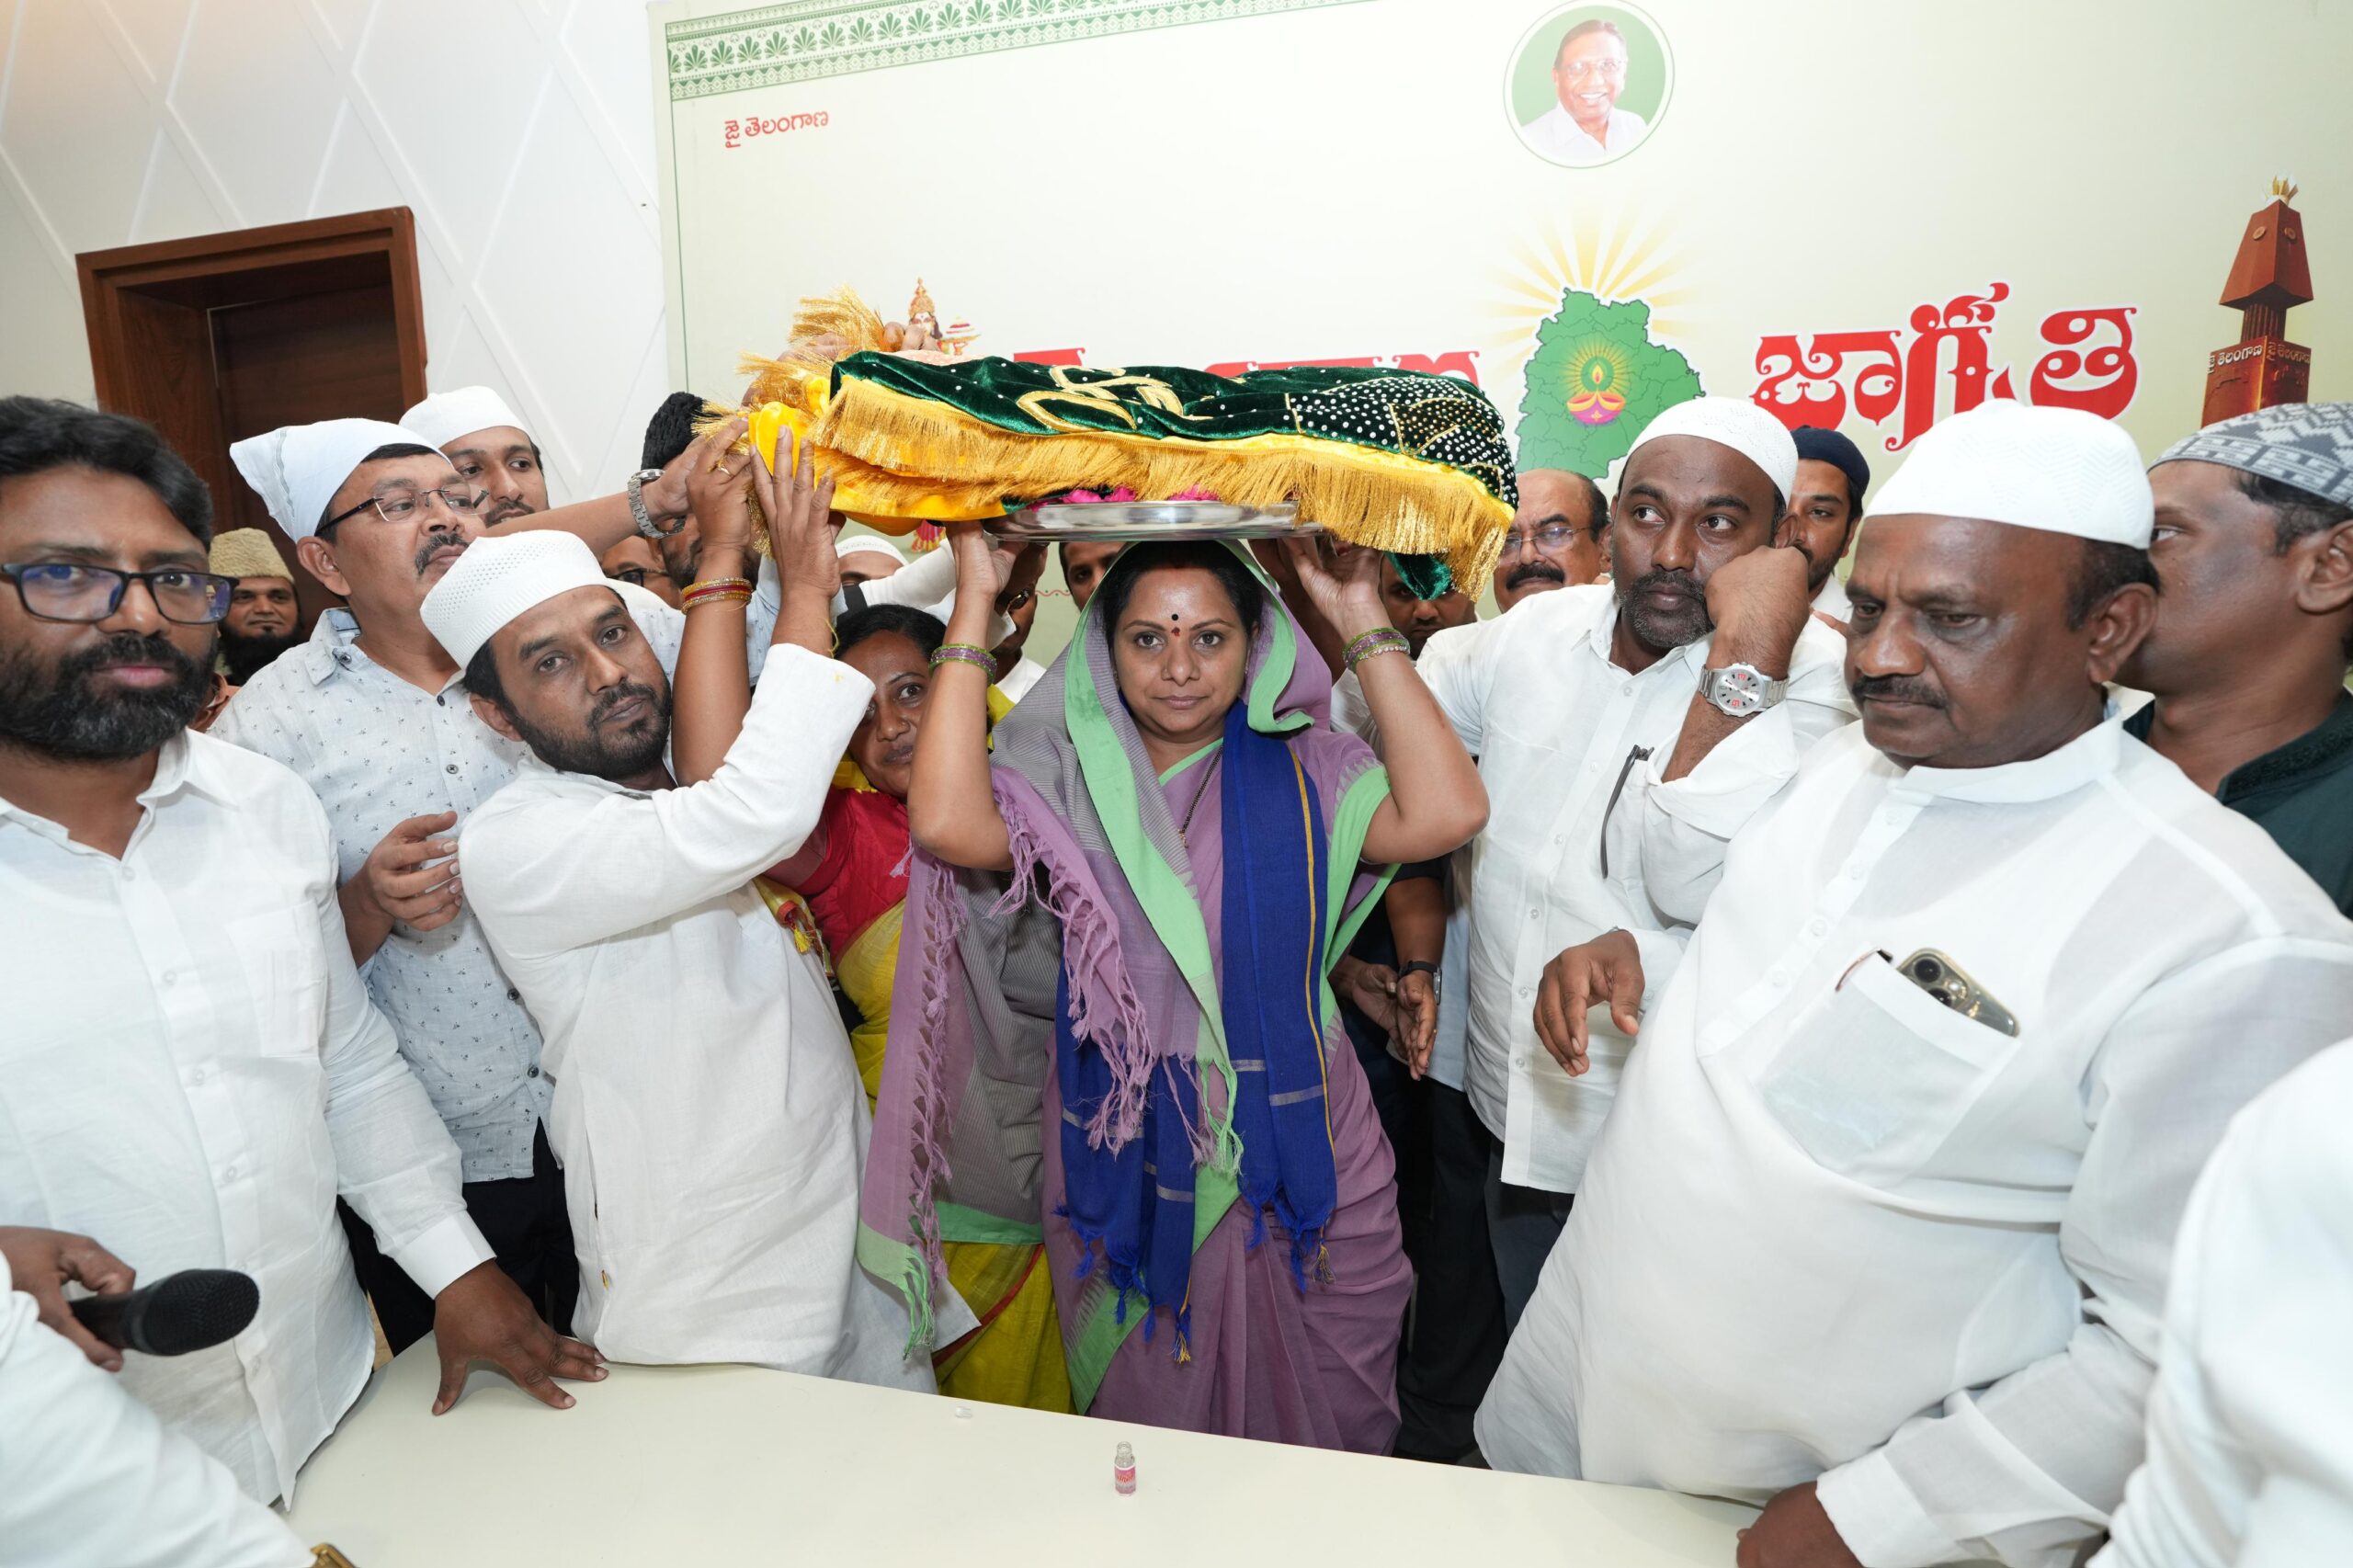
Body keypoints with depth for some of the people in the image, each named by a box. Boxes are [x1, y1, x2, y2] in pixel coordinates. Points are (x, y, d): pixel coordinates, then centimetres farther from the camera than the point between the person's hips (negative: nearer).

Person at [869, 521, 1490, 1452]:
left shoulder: (1302, 773, -2)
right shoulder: (1067, 775, -2)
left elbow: (1444, 814, -20)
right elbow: (949, 824, -23)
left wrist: (1363, 623, -17)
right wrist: (974, 600, -17)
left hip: (1296, 1157, 0)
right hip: (1124, 1159, 0)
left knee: (1314, 1429, 17)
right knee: (1143, 1429, 18)